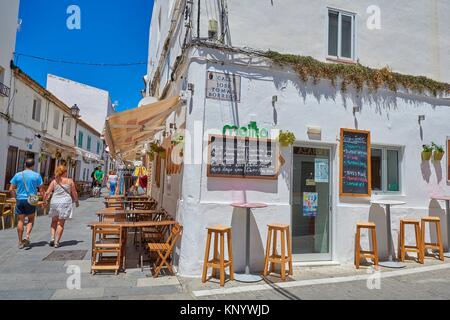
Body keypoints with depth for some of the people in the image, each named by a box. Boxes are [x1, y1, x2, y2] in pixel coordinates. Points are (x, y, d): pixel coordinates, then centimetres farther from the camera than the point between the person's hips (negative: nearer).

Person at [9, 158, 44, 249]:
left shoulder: (18, 175, 3)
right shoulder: (37, 175, -2)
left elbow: (11, 189, 2)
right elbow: (41, 190, -3)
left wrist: (16, 197, 17)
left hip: (20, 200, 2)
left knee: (20, 221, 8)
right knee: (31, 220, 14)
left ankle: (20, 242, 12)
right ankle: (27, 236, -7)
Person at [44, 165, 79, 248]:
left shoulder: (54, 181, 3)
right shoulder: (70, 181, -1)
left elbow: (47, 193, -1)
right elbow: (74, 193, 3)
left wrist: (45, 201, 14)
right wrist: (77, 202, 17)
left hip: (54, 202, 2)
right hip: (65, 202, -2)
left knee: (54, 221, 19)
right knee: (61, 223, 3)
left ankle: (52, 238, 9)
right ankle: (56, 242, 4)